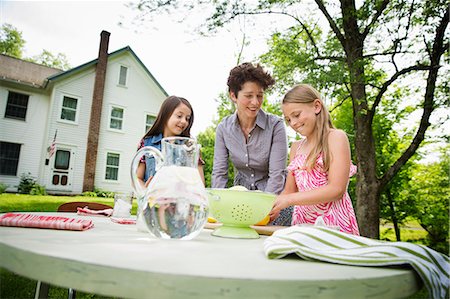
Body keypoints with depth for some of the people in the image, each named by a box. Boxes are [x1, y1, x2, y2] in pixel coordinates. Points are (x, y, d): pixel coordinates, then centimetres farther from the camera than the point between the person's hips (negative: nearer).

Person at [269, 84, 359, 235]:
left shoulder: (336, 137, -3)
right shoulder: (296, 147, 14)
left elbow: (336, 189, -12)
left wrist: (289, 199, -16)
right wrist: (273, 208, -5)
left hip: (333, 222, -4)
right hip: (302, 222, 5)